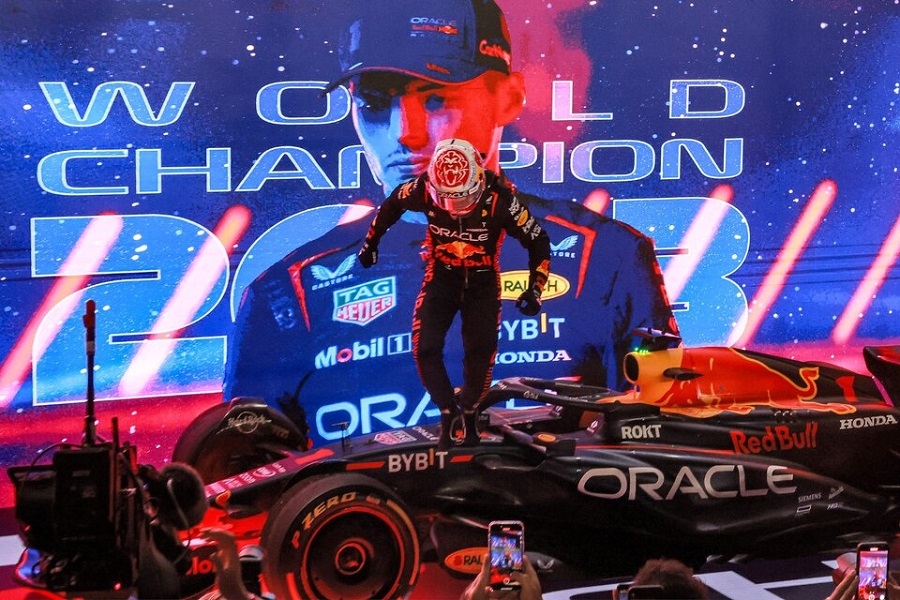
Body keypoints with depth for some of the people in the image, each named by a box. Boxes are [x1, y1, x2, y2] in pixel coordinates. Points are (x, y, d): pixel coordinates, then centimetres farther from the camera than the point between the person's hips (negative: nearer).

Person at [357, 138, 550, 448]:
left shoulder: (499, 198, -29)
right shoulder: (424, 189, -24)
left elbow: (537, 241, -17)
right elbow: (392, 204, 0)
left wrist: (535, 288, -22)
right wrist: (371, 242, 10)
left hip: (483, 282, -1)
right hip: (441, 277, 1)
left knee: (481, 352, -6)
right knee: (425, 349, -13)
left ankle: (469, 412, 20)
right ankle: (447, 411, 5)